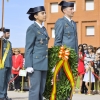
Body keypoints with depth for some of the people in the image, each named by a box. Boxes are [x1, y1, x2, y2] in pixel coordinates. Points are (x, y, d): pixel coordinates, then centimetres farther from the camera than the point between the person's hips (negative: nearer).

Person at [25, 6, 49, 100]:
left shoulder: (43, 29, 17)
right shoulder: (32, 28, -7)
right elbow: (28, 48, -11)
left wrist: (47, 63, 17)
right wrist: (29, 65, -17)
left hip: (43, 63, 8)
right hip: (35, 63, -8)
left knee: (41, 90, 8)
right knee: (35, 89, -8)